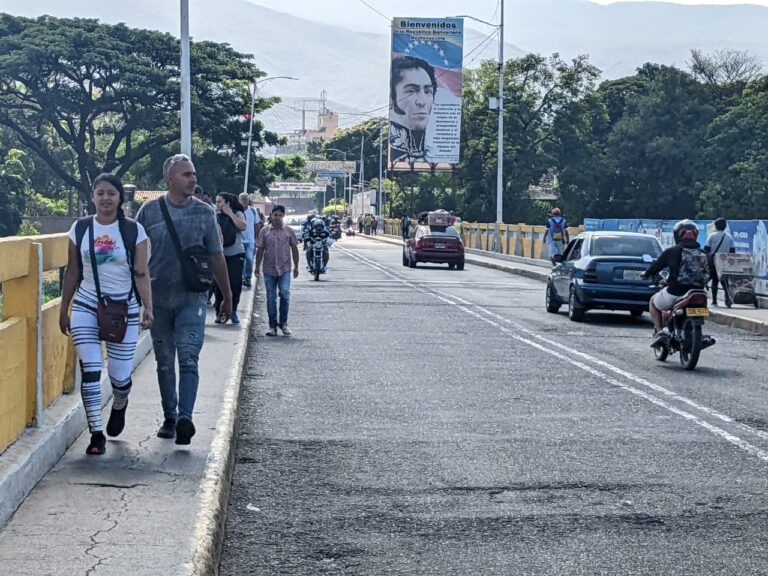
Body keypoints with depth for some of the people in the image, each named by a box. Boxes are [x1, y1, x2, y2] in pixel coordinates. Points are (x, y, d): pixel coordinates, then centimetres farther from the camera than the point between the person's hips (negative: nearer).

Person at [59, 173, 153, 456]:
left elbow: (141, 273, -4)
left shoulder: (134, 230, -2)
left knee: (120, 375, 1)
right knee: (90, 371, -9)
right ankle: (96, 434, 1)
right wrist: (64, 309, 10)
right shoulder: (80, 228, 3)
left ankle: (119, 406, 37)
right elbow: (72, 273, 9)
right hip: (86, 308, 1)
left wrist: (148, 308, -15)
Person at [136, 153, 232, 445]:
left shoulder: (205, 212, 2)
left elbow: (216, 257, 9)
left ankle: (185, 416, -21)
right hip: (158, 298, 1)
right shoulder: (150, 211, 1)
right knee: (165, 363, 9)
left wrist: (227, 297, 13)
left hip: (192, 298, -1)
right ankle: (170, 418, 19)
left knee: (188, 359, -13)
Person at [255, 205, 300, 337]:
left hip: (284, 269, -1)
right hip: (269, 269, 1)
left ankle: (283, 322, 1)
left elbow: (294, 249, 10)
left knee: (285, 293, -16)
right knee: (271, 298, 4)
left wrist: (296, 267, 9)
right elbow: (260, 250, 7)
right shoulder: (265, 231, 4)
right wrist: (258, 266, 3)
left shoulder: (289, 231, 5)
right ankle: (272, 325, 13)